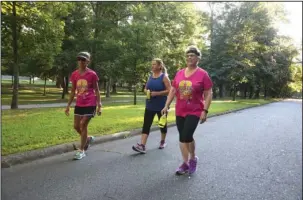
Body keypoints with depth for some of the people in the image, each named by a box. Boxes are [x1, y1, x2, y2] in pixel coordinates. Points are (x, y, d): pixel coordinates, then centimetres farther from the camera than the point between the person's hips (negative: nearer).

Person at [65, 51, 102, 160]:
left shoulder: (92, 74, -8)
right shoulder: (74, 74, 4)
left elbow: (97, 90, -3)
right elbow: (73, 91, 11)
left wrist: (99, 106, -8)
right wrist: (68, 105, 9)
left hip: (90, 104, -5)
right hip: (79, 104, 5)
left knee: (83, 125, -6)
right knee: (76, 126, 6)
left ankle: (81, 150, 8)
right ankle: (88, 139, 35)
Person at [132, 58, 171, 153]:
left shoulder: (164, 77, -8)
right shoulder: (150, 76, 9)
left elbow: (169, 91, -15)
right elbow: (145, 88, 19)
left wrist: (156, 93, -22)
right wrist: (147, 91, -5)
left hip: (161, 106, -4)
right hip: (150, 105, 5)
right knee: (146, 124, -5)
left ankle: (163, 141, 35)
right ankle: (142, 146, -9)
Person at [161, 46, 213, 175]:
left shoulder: (202, 74, -7)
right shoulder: (179, 73, 5)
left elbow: (208, 94, -7)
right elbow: (172, 91, 10)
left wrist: (205, 111, -14)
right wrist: (166, 106, 5)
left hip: (194, 111, -5)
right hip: (179, 111, 5)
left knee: (186, 136, -11)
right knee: (183, 137, 10)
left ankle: (193, 158, 18)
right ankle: (185, 163, 25)